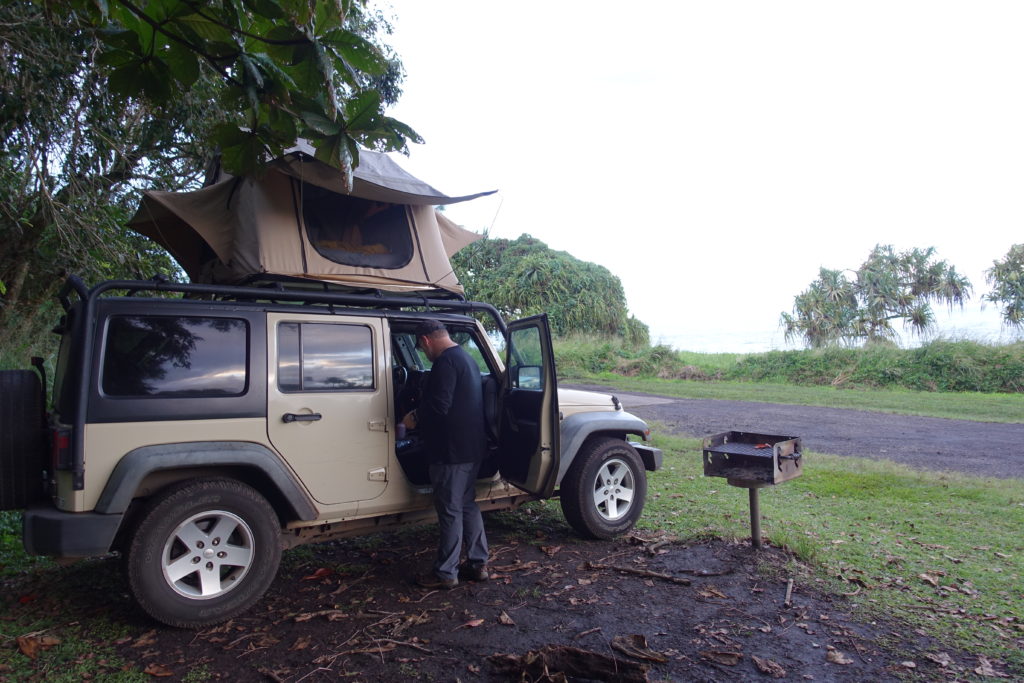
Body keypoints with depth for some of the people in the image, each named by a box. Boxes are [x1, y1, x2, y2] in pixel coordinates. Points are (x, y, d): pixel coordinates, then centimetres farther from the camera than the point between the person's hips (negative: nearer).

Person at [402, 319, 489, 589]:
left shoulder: (445, 361, -17)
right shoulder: (467, 359, 15)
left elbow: (439, 405, -25)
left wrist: (415, 419, -8)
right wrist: (421, 417, 23)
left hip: (452, 450, -10)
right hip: (472, 447, 10)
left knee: (450, 511, 0)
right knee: (467, 505, 17)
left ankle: (446, 573, 11)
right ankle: (478, 563, 25)